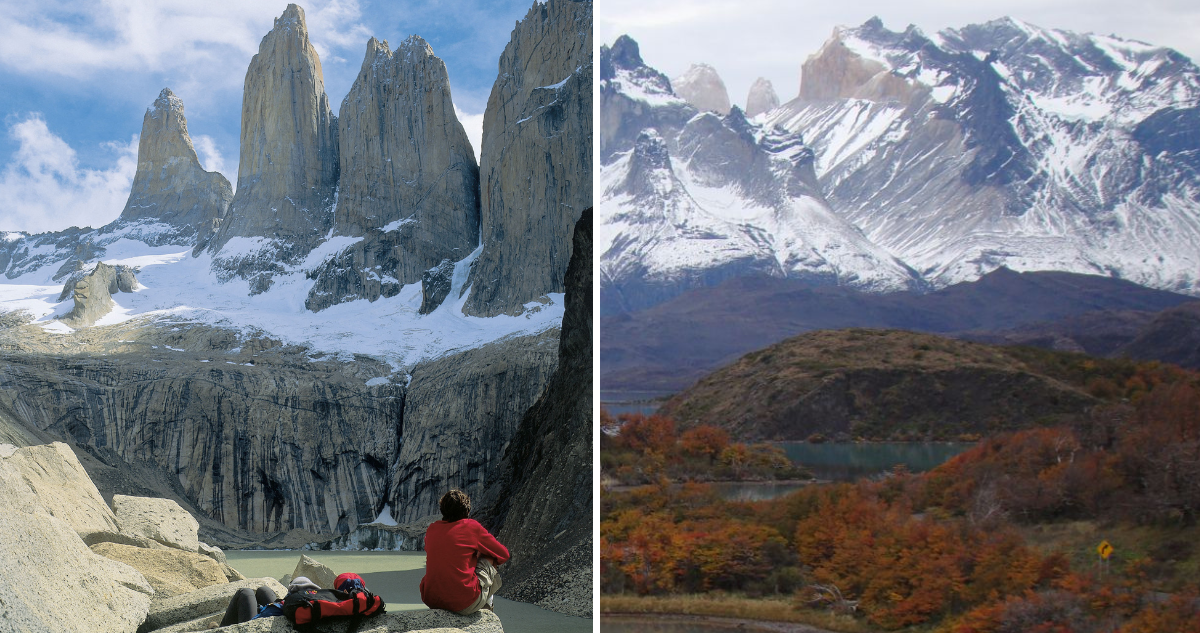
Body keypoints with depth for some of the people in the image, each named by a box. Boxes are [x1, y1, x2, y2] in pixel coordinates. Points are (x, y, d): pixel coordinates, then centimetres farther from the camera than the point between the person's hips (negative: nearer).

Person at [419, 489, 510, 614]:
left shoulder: (432, 529, 9)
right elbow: (503, 555, 8)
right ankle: (485, 607, 33)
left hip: (430, 600, 5)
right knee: (488, 559, 16)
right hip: (463, 605, -5)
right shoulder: (471, 526, -4)